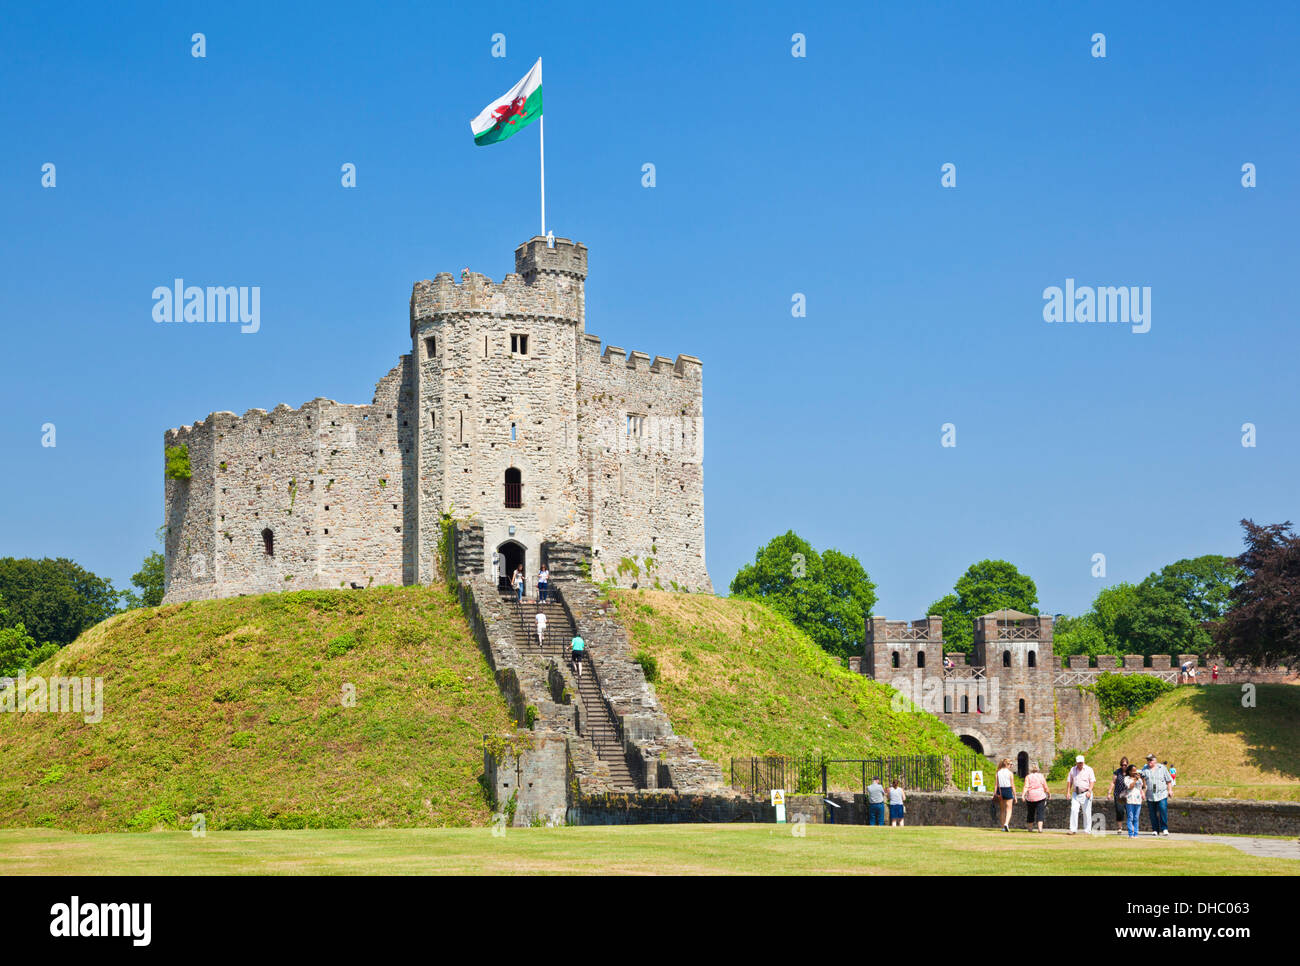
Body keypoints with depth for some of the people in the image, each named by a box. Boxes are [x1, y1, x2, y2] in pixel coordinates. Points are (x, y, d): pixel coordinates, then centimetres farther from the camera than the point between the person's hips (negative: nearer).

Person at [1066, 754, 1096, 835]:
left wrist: (1089, 791, -20)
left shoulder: (1089, 770, 0)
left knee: (1087, 812, -2)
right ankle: (1072, 829, -10)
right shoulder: (1073, 770, 11)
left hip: (1086, 794, -3)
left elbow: (1092, 781, -7)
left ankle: (1087, 830, 6)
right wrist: (1068, 792, 5)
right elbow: (1069, 781, 15)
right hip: (1075, 794, 3)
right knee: (1073, 810, -9)